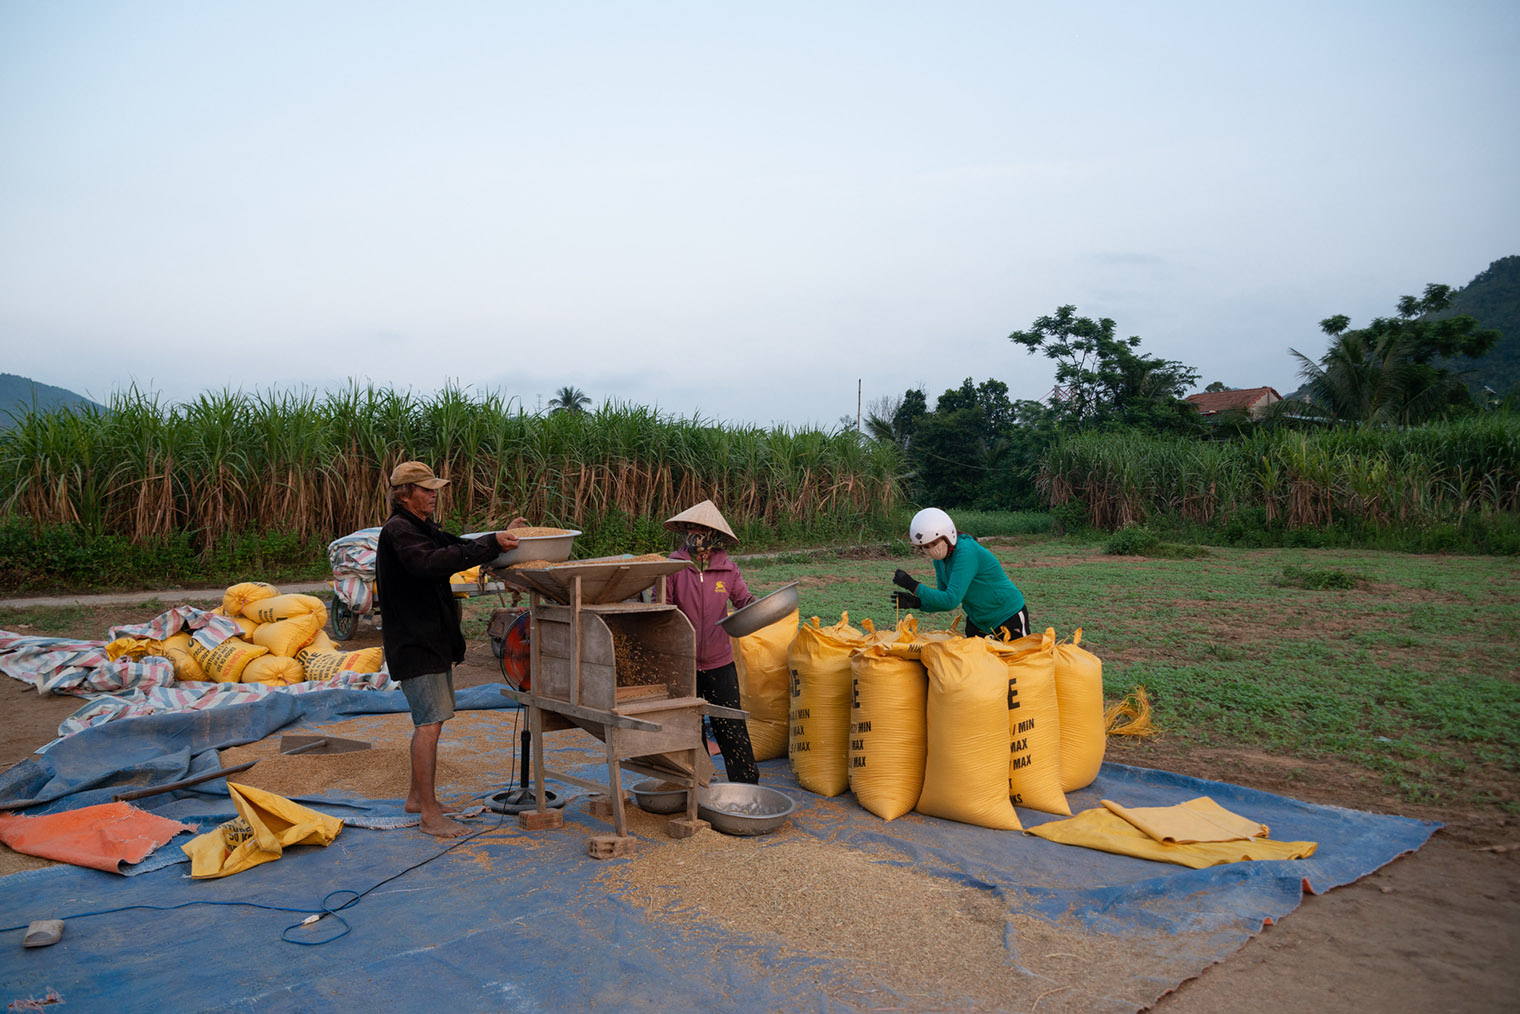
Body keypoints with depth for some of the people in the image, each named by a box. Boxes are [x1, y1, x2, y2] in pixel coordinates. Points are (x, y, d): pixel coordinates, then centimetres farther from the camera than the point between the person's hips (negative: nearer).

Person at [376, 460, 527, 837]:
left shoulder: (422, 529, 17)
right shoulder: (398, 531, -16)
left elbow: (459, 547, 19)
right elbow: (432, 563, -33)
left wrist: (503, 536, 3)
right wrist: (491, 544, -36)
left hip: (431, 640, 10)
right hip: (414, 643, -10)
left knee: (428, 721, 17)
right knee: (430, 722, -11)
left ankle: (416, 796, 30)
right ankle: (430, 814, -6)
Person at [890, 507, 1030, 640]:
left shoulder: (966, 552, -31)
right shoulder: (940, 558, -4)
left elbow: (952, 600, -36)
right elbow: (945, 601, -1)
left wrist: (913, 586, -35)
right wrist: (918, 603, -18)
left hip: (1009, 617, -8)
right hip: (977, 621, 8)